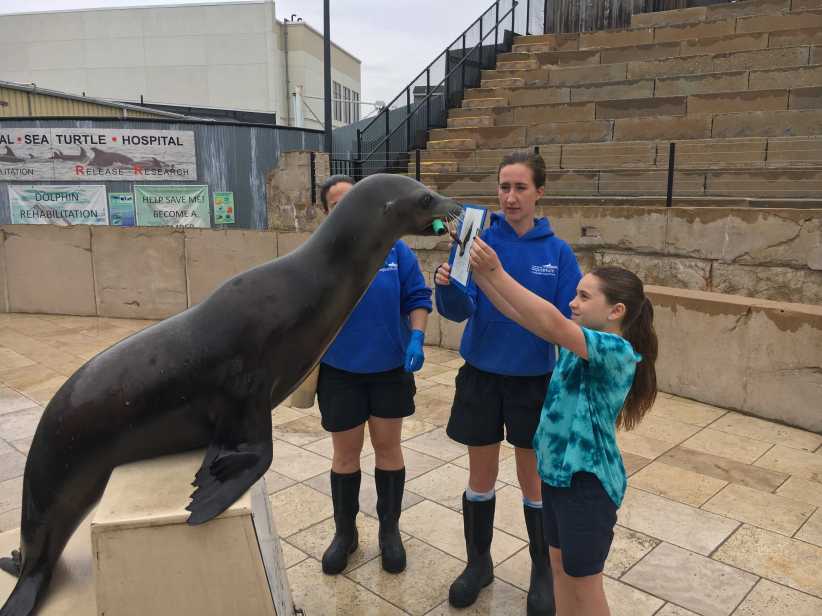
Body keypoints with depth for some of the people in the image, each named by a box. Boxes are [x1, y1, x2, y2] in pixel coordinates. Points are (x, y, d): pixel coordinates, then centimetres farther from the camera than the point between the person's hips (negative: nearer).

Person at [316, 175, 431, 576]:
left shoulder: (394, 249, -6)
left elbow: (417, 298, -3)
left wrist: (416, 339, -16)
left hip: (390, 369, 1)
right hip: (340, 372, 0)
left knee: (388, 448, 12)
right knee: (345, 454, 11)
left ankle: (390, 531, 32)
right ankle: (344, 532, 33)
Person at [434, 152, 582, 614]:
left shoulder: (558, 252, -6)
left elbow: (570, 322, -5)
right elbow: (459, 310, -16)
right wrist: (448, 285, -37)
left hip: (534, 380, 0)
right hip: (481, 376, 0)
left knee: (534, 481, 13)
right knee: (481, 478, 13)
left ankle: (544, 571, 35)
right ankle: (479, 563, 35)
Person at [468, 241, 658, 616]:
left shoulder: (618, 350, -24)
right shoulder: (578, 339, 2)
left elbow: (551, 324, -38)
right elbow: (520, 314, -2)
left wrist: (496, 272, -39)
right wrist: (478, 272, -13)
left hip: (587, 480, -8)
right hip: (556, 469, 8)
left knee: (583, 580, 11)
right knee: (559, 564, 23)